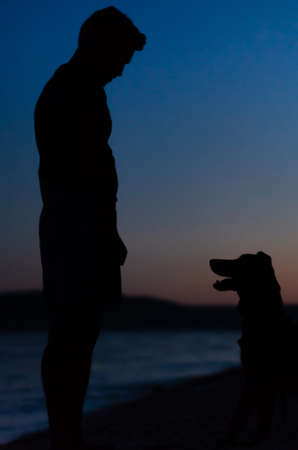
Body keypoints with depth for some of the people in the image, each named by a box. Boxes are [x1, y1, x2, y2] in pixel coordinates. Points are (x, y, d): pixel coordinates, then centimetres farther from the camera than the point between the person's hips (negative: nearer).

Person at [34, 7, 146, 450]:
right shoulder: (83, 88, -7)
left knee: (67, 336, 6)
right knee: (77, 334, -15)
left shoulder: (54, 90, 25)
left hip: (57, 218, 10)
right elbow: (93, 163, -16)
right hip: (82, 217, -10)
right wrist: (108, 229, -16)